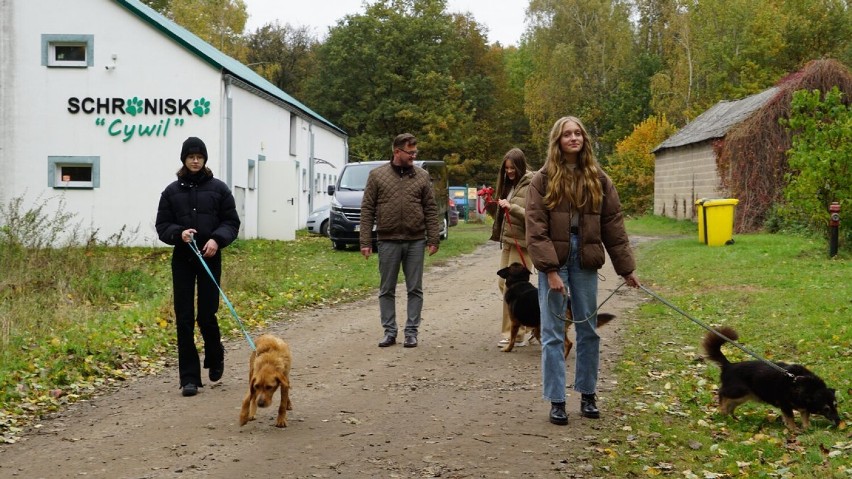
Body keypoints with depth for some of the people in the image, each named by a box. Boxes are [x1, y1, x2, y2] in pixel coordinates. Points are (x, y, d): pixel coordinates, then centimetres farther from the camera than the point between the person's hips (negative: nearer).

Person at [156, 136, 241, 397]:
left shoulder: (219, 188, 3)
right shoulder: (172, 191, 6)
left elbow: (232, 222, 3)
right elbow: (162, 226, 7)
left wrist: (217, 239, -15)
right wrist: (179, 233, -14)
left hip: (210, 259, -1)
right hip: (182, 259, 1)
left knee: (207, 316, -3)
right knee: (184, 319, 0)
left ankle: (215, 358, 29)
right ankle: (189, 378, 6)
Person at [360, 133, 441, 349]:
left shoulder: (422, 176, 5)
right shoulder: (377, 175, 1)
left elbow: (430, 209, 6)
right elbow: (367, 209, 0)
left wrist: (433, 239, -1)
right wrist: (365, 241, -6)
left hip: (416, 241, 1)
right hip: (388, 241, -1)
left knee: (415, 289, 4)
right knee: (387, 290, 6)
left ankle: (411, 332, 12)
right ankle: (389, 331, 15)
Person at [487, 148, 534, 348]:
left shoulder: (530, 186, -9)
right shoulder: (507, 185, 15)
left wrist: (511, 207, -25)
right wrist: (491, 206, 2)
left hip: (521, 242, -9)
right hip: (506, 241, 9)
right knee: (503, 283, 10)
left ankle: (512, 334, 0)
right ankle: (525, 327, 22)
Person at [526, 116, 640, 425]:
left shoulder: (598, 179, 7)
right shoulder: (544, 179, -2)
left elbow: (613, 225, 8)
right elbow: (535, 228, -8)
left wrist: (626, 268, 6)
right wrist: (550, 270, -16)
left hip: (585, 261, 3)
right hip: (554, 260, -3)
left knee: (588, 330, 9)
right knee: (553, 333, 0)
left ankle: (588, 395, 22)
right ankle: (556, 401, 7)